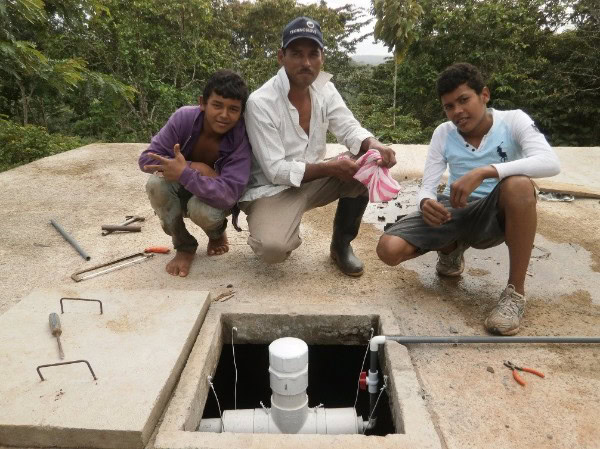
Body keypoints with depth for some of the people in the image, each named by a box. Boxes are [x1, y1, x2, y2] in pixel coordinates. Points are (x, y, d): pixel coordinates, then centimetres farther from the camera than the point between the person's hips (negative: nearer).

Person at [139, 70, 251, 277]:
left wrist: (186, 173, -48)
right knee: (156, 184, -31)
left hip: (215, 196, -2)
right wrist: (195, 167, -32)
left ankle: (217, 234, 6)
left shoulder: (241, 139, -28)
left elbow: (228, 194, -37)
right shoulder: (184, 117, -23)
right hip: (181, 190, 2)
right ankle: (184, 246, -5)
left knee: (203, 210, -37)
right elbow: (147, 158, -21)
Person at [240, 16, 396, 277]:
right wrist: (329, 168, -30)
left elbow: (349, 129, -4)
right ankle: (282, 236, 9)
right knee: (272, 248, -33)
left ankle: (341, 244, 2)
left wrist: (374, 145, -28)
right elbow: (276, 171, -22)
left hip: (313, 180, 6)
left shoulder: (325, 89, -3)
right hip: (272, 189, -6)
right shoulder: (260, 102, -21)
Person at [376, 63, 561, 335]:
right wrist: (426, 202, -30)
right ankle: (452, 248, 14)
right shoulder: (443, 134, 0)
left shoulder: (513, 121, -8)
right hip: (453, 212, 3)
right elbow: (427, 188, -4)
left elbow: (550, 163, -26)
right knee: (389, 250, -20)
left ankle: (515, 291, -21)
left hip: (495, 215, -2)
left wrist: (483, 172, -38)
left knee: (519, 185, -37)